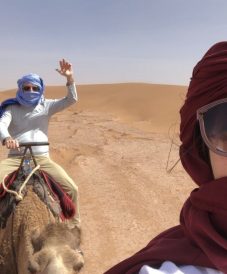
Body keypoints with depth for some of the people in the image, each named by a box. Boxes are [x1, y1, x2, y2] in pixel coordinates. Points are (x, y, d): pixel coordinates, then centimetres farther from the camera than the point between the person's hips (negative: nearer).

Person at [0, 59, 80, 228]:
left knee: (72, 189, -13)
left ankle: (75, 222, 13)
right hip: (15, 158, 0)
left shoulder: (46, 106, 5)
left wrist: (70, 78, -21)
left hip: (43, 158, 0)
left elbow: (71, 100, -4)